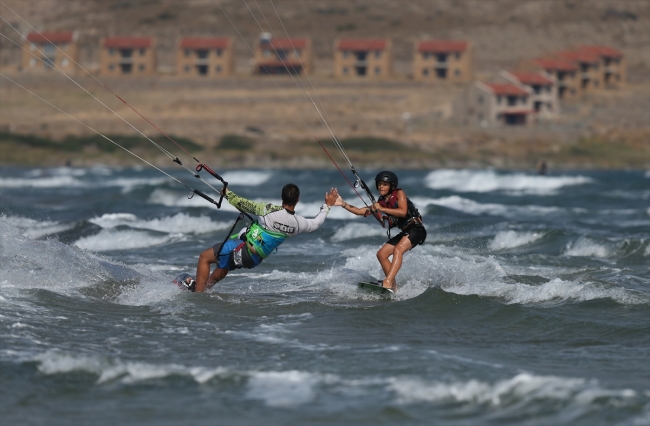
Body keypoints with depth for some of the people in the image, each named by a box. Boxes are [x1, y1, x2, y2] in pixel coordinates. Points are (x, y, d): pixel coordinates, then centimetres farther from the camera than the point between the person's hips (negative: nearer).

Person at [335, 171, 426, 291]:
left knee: (398, 249, -30)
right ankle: (393, 286, 2)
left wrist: (382, 209, -20)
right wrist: (343, 204, 2)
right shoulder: (381, 202, 13)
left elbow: (403, 212, -21)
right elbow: (360, 211, 13)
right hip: (404, 232, 9)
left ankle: (388, 282, -42)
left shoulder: (399, 193, -5)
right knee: (381, 254, 2)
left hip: (416, 229, -9)